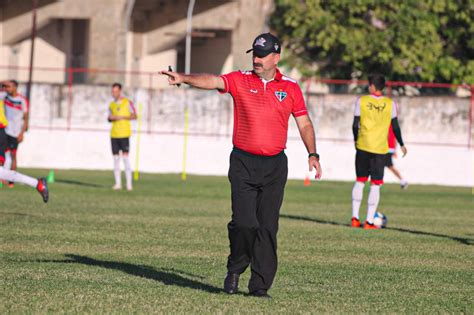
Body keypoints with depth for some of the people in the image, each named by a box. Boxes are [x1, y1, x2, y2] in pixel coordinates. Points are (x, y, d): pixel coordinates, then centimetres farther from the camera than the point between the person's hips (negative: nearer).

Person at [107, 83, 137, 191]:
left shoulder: (127, 102, 0)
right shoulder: (112, 104, 15)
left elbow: (134, 116, 0)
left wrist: (122, 117, -13)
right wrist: (110, 118, -3)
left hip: (124, 133, -5)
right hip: (114, 134, 5)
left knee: (125, 157, -11)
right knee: (116, 158, 2)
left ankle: (129, 183, -10)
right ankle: (118, 183, 3)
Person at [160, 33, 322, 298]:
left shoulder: (291, 87, 7)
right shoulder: (240, 80, 2)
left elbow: (304, 123, 14)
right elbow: (212, 81, -16)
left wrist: (312, 154, 2)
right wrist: (183, 78, -34)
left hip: (275, 166, 1)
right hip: (243, 164, -1)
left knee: (268, 227, -2)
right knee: (244, 222, -12)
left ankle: (260, 286, 3)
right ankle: (235, 270, 13)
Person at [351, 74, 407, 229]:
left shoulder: (361, 101, -3)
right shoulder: (390, 104, -3)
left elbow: (355, 124, -2)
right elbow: (395, 126, 0)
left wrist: (356, 140, 15)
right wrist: (401, 144, 13)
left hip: (363, 147, 1)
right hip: (380, 149, -1)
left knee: (360, 181, 13)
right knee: (375, 185, 2)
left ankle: (355, 218, 10)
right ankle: (369, 221, -1)